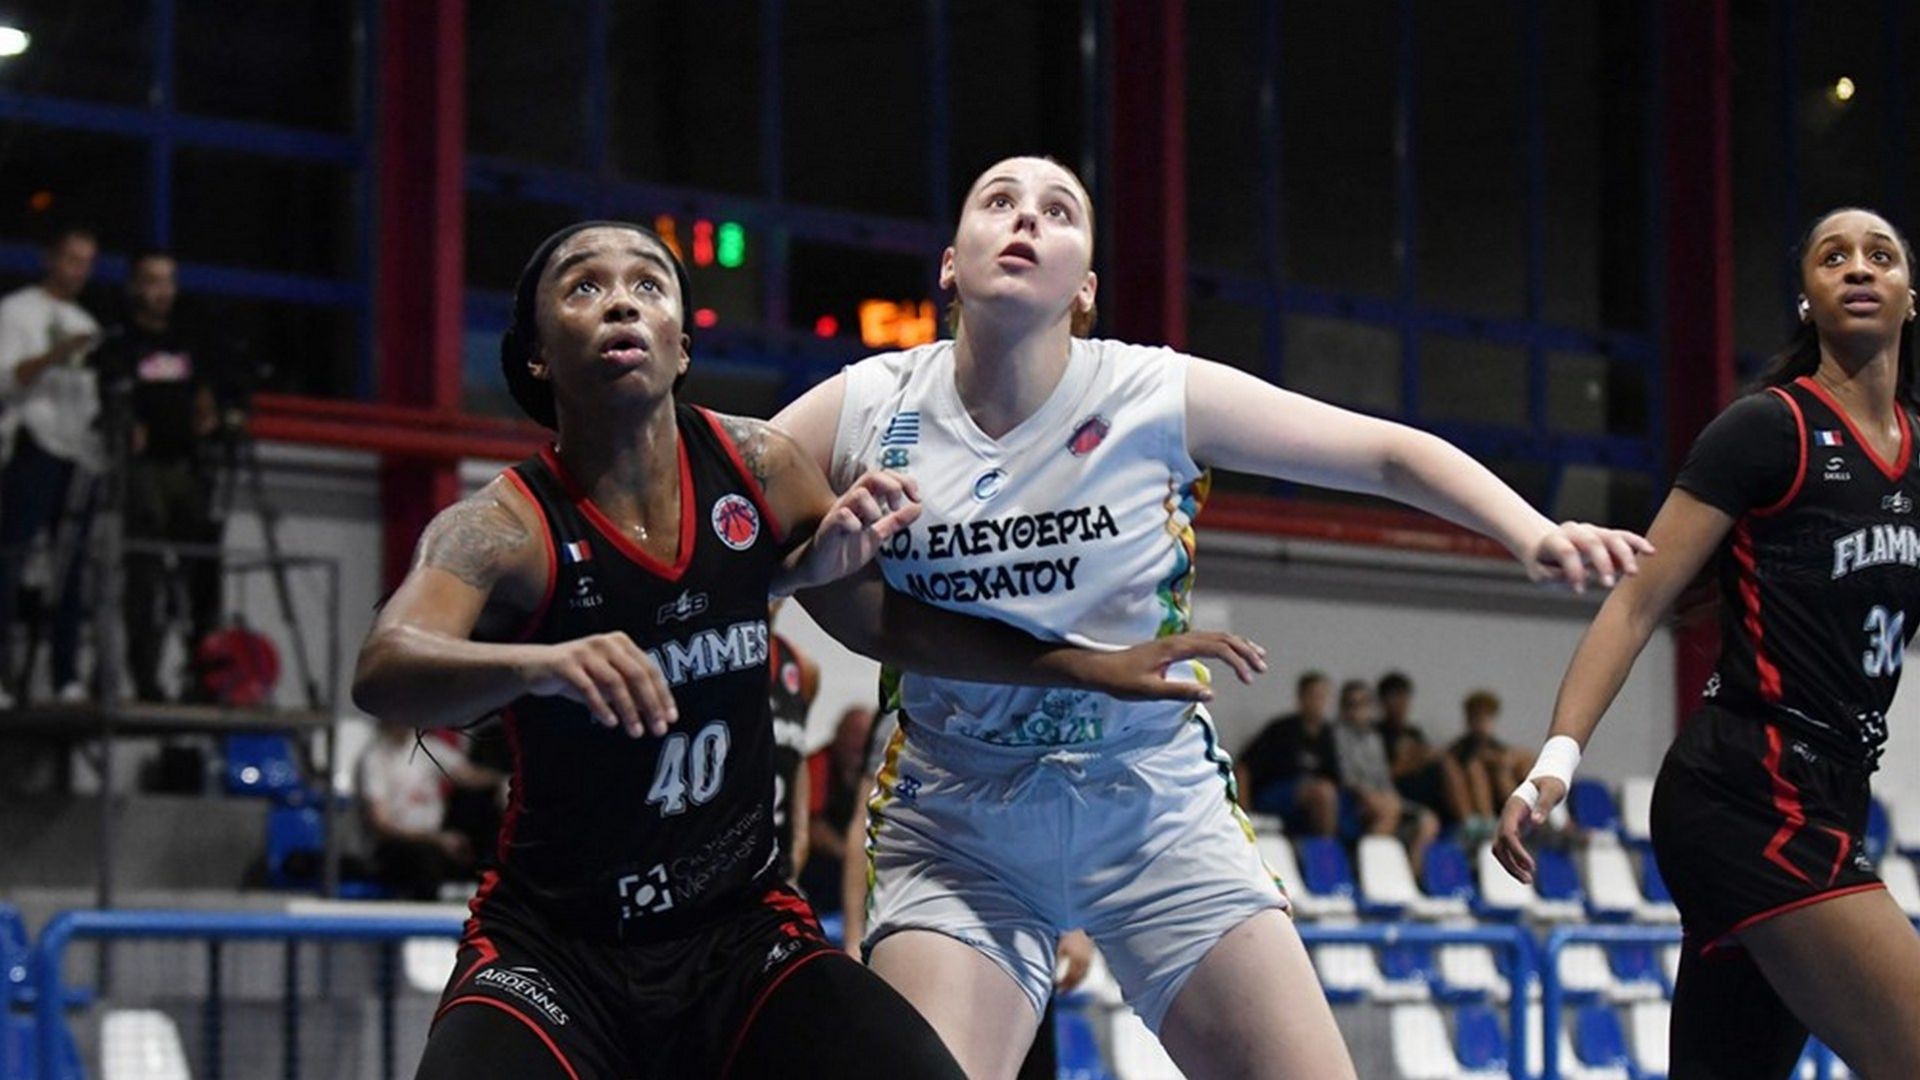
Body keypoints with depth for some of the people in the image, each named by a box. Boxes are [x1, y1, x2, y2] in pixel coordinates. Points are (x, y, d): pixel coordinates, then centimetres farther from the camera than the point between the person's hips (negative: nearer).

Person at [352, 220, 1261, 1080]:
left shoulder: (758, 470, -2)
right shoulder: (504, 527, -15)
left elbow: (886, 621, 14)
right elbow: (382, 674, -34)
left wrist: (1095, 670, 14)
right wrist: (541, 664, -54)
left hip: (740, 928, 3)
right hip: (552, 950, -3)